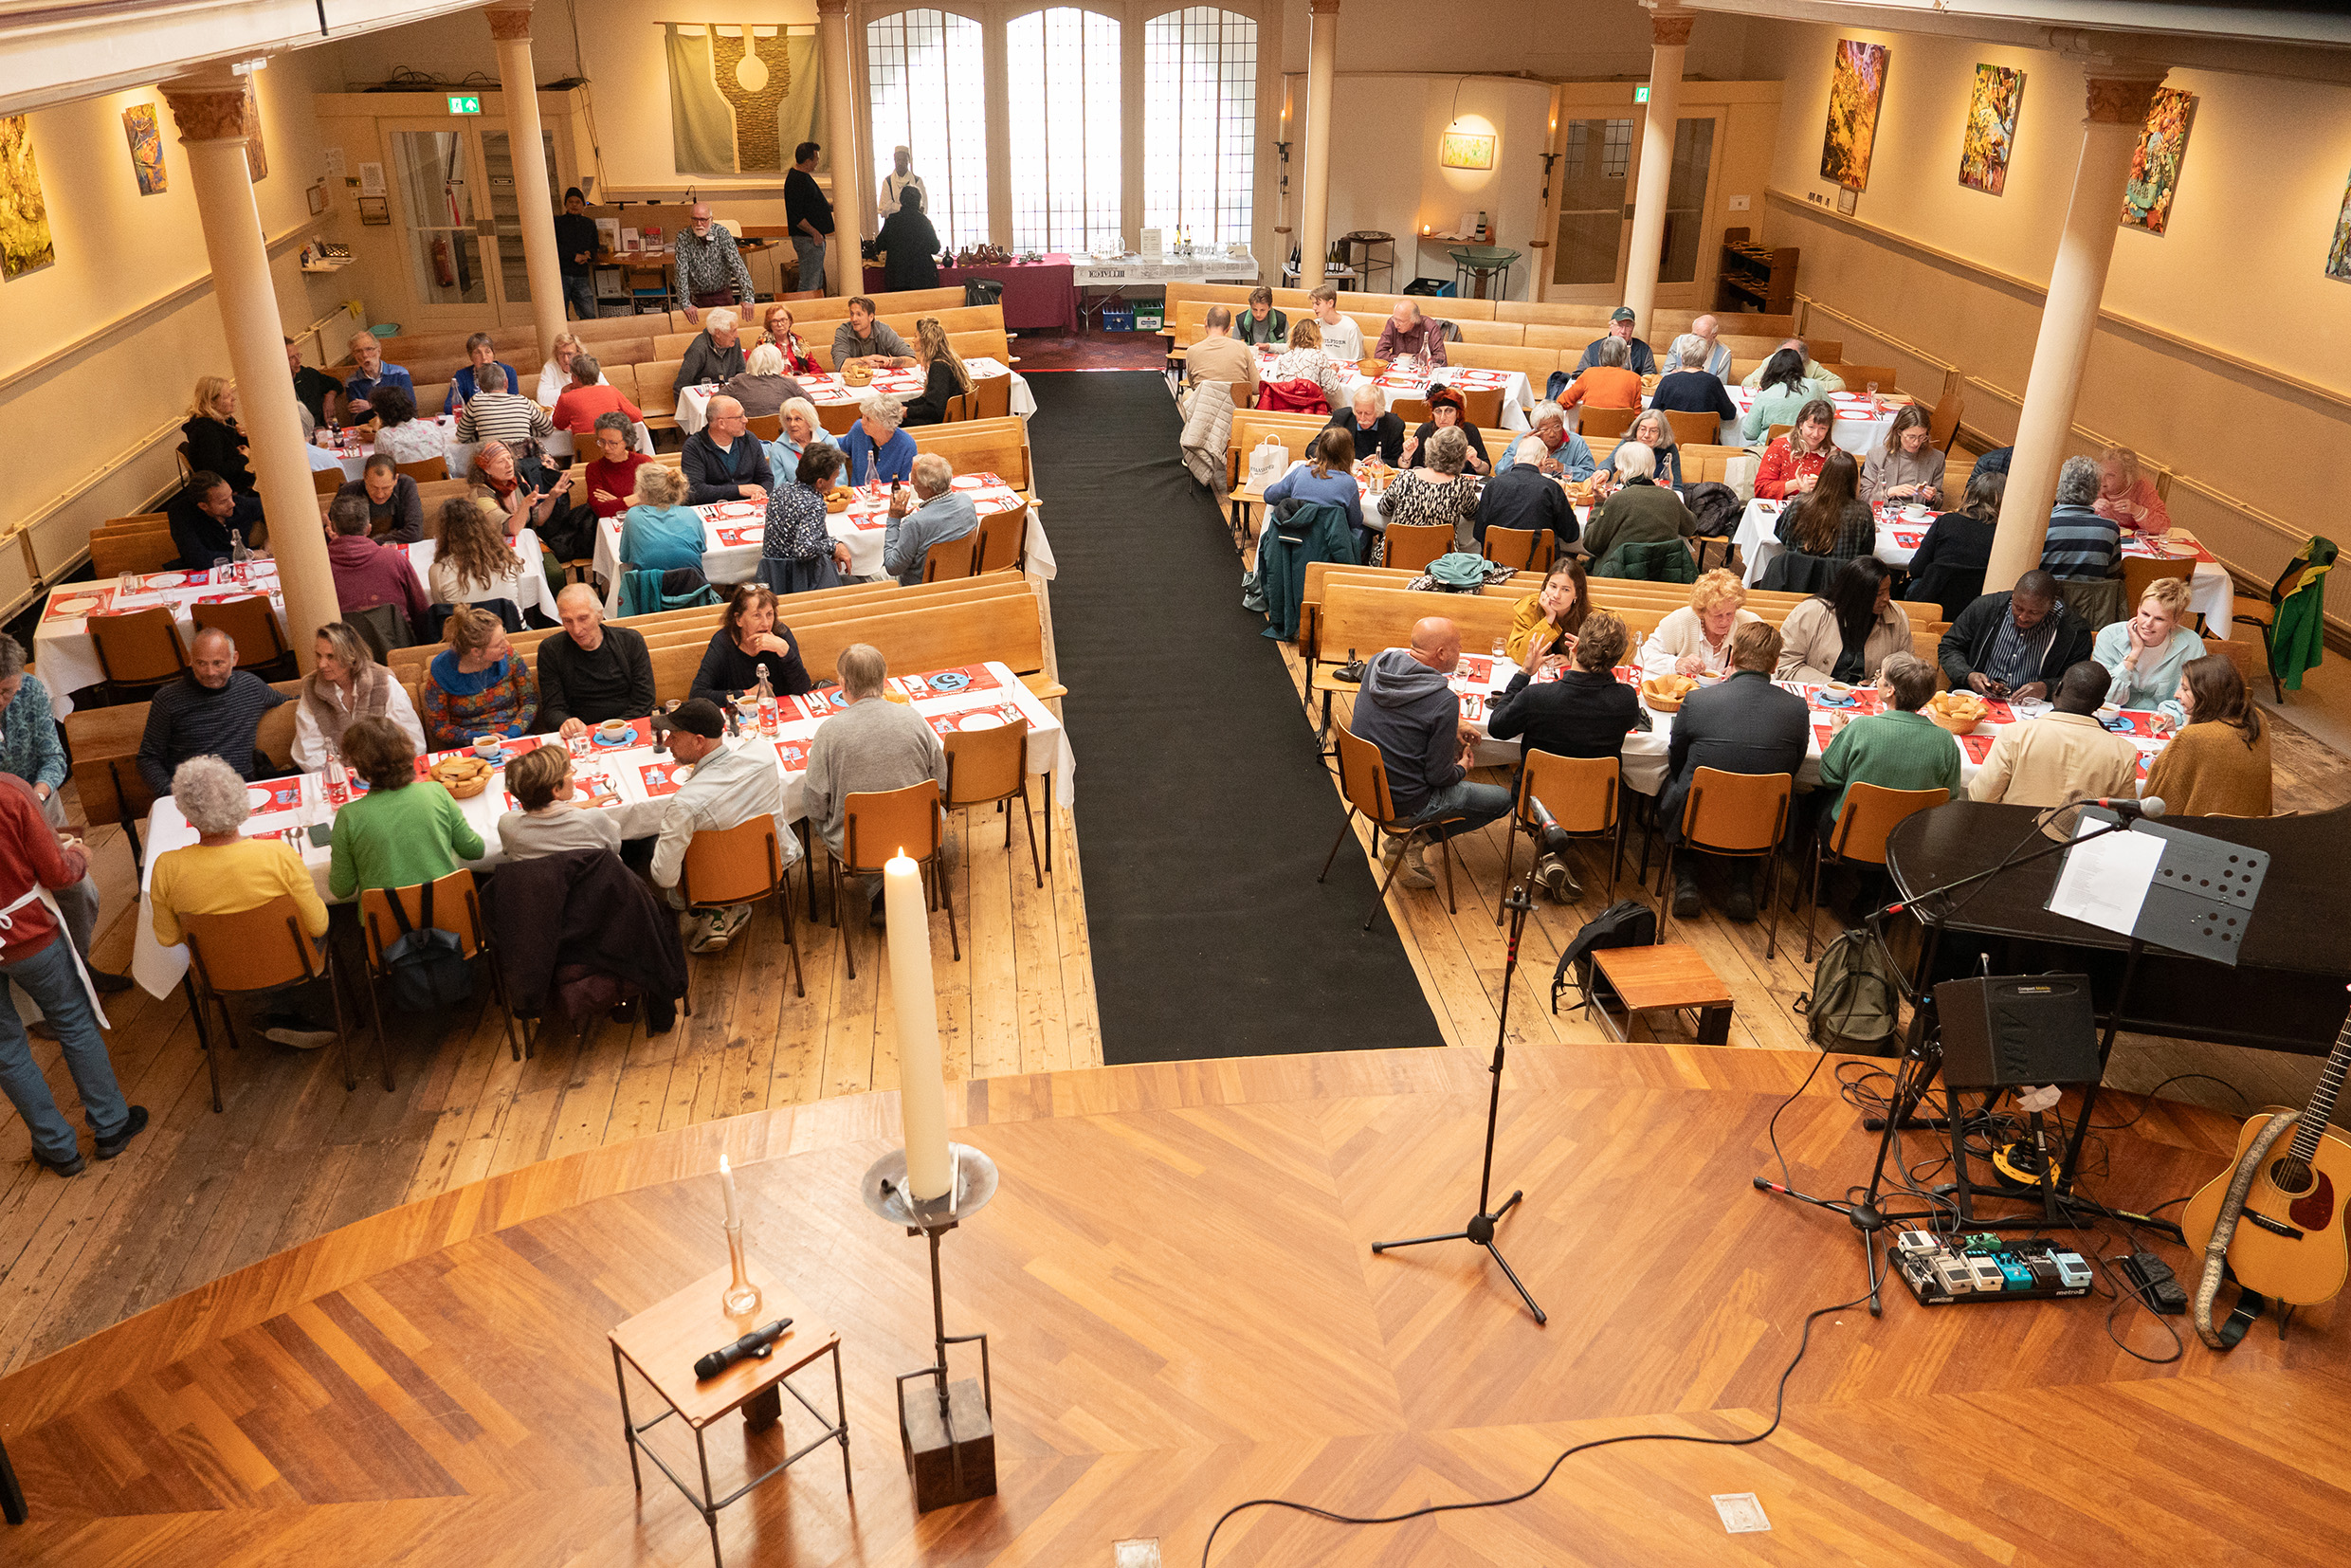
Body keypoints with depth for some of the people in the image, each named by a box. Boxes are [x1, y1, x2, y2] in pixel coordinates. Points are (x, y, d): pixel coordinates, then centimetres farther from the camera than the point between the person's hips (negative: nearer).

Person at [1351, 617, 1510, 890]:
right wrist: (1462, 768, 4)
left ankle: (1406, 837, 21)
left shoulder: (1378, 663, -5)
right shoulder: (1444, 701, -26)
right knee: (1503, 799, 9)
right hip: (1404, 804, -7)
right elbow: (1439, 776, -18)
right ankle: (1412, 840, 7)